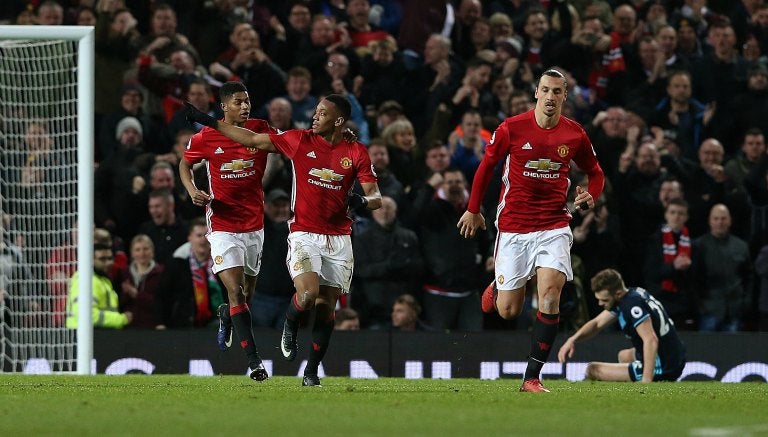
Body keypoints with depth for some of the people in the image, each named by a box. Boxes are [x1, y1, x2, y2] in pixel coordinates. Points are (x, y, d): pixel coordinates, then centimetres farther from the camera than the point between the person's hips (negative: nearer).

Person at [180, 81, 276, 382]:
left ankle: (226, 316, 52)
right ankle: (253, 360, -17)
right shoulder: (206, 137, -6)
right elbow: (185, 164, 11)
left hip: (254, 224, 3)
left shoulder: (261, 131, -2)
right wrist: (192, 191, -8)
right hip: (223, 225, -3)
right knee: (236, 291, -16)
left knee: (247, 291, 16)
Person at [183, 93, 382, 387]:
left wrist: (363, 201, -24)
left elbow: (375, 197, 1)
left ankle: (311, 372, 16)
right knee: (308, 294, -23)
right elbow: (252, 140, 8)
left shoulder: (356, 152, 1)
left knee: (326, 308, 3)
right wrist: (208, 121, 9)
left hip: (338, 241, 1)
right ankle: (290, 326, 11)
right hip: (304, 235, -1)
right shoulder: (299, 141, 1)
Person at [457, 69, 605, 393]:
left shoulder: (575, 135, -1)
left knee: (550, 292, -20)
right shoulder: (512, 128, -6)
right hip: (513, 226, 0)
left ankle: (532, 378, -13)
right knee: (508, 311, 0)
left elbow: (595, 172, 15)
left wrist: (590, 196, -6)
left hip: (554, 225, 0)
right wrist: (473, 210, 14)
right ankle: (496, 290, 41)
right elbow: (487, 165, 9)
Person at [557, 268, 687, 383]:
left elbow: (651, 340, -32)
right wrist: (573, 339, -2)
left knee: (593, 370, -5)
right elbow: (597, 323, 15)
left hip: (661, 370, -10)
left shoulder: (633, 304, -23)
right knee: (623, 355, 39)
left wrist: (646, 381, -36)